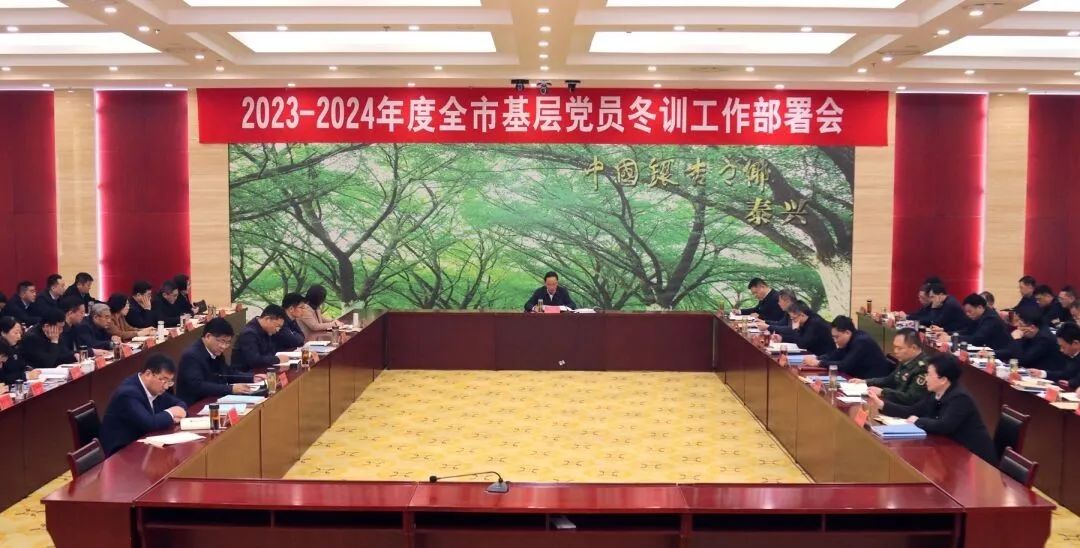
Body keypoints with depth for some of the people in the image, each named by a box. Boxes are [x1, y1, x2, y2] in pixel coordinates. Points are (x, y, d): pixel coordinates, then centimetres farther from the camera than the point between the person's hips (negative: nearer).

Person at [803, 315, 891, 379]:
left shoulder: (861, 342, -22)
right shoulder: (853, 339, 4)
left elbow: (845, 366, -26)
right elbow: (836, 355, 9)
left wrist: (819, 363, -22)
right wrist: (816, 358, -7)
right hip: (862, 379, 8)